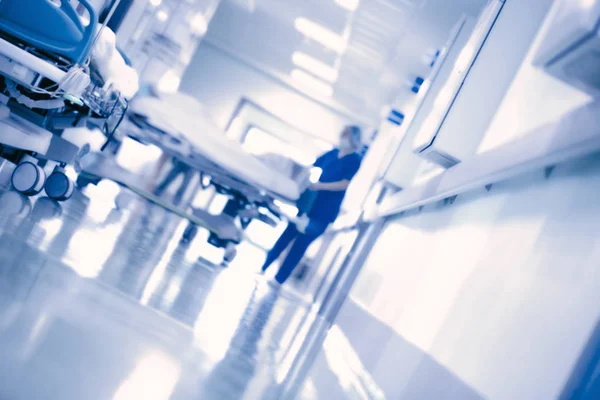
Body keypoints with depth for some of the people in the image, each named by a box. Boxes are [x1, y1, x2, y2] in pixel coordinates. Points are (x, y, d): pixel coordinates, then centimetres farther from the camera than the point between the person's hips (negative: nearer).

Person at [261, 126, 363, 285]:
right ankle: (263, 269, 19)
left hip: (325, 211, -5)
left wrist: (320, 186, -24)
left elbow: (345, 184, -17)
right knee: (286, 236, 8)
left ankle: (278, 280, 9)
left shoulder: (355, 160, -7)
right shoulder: (332, 153, 10)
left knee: (300, 245, 0)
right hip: (308, 202, 5)